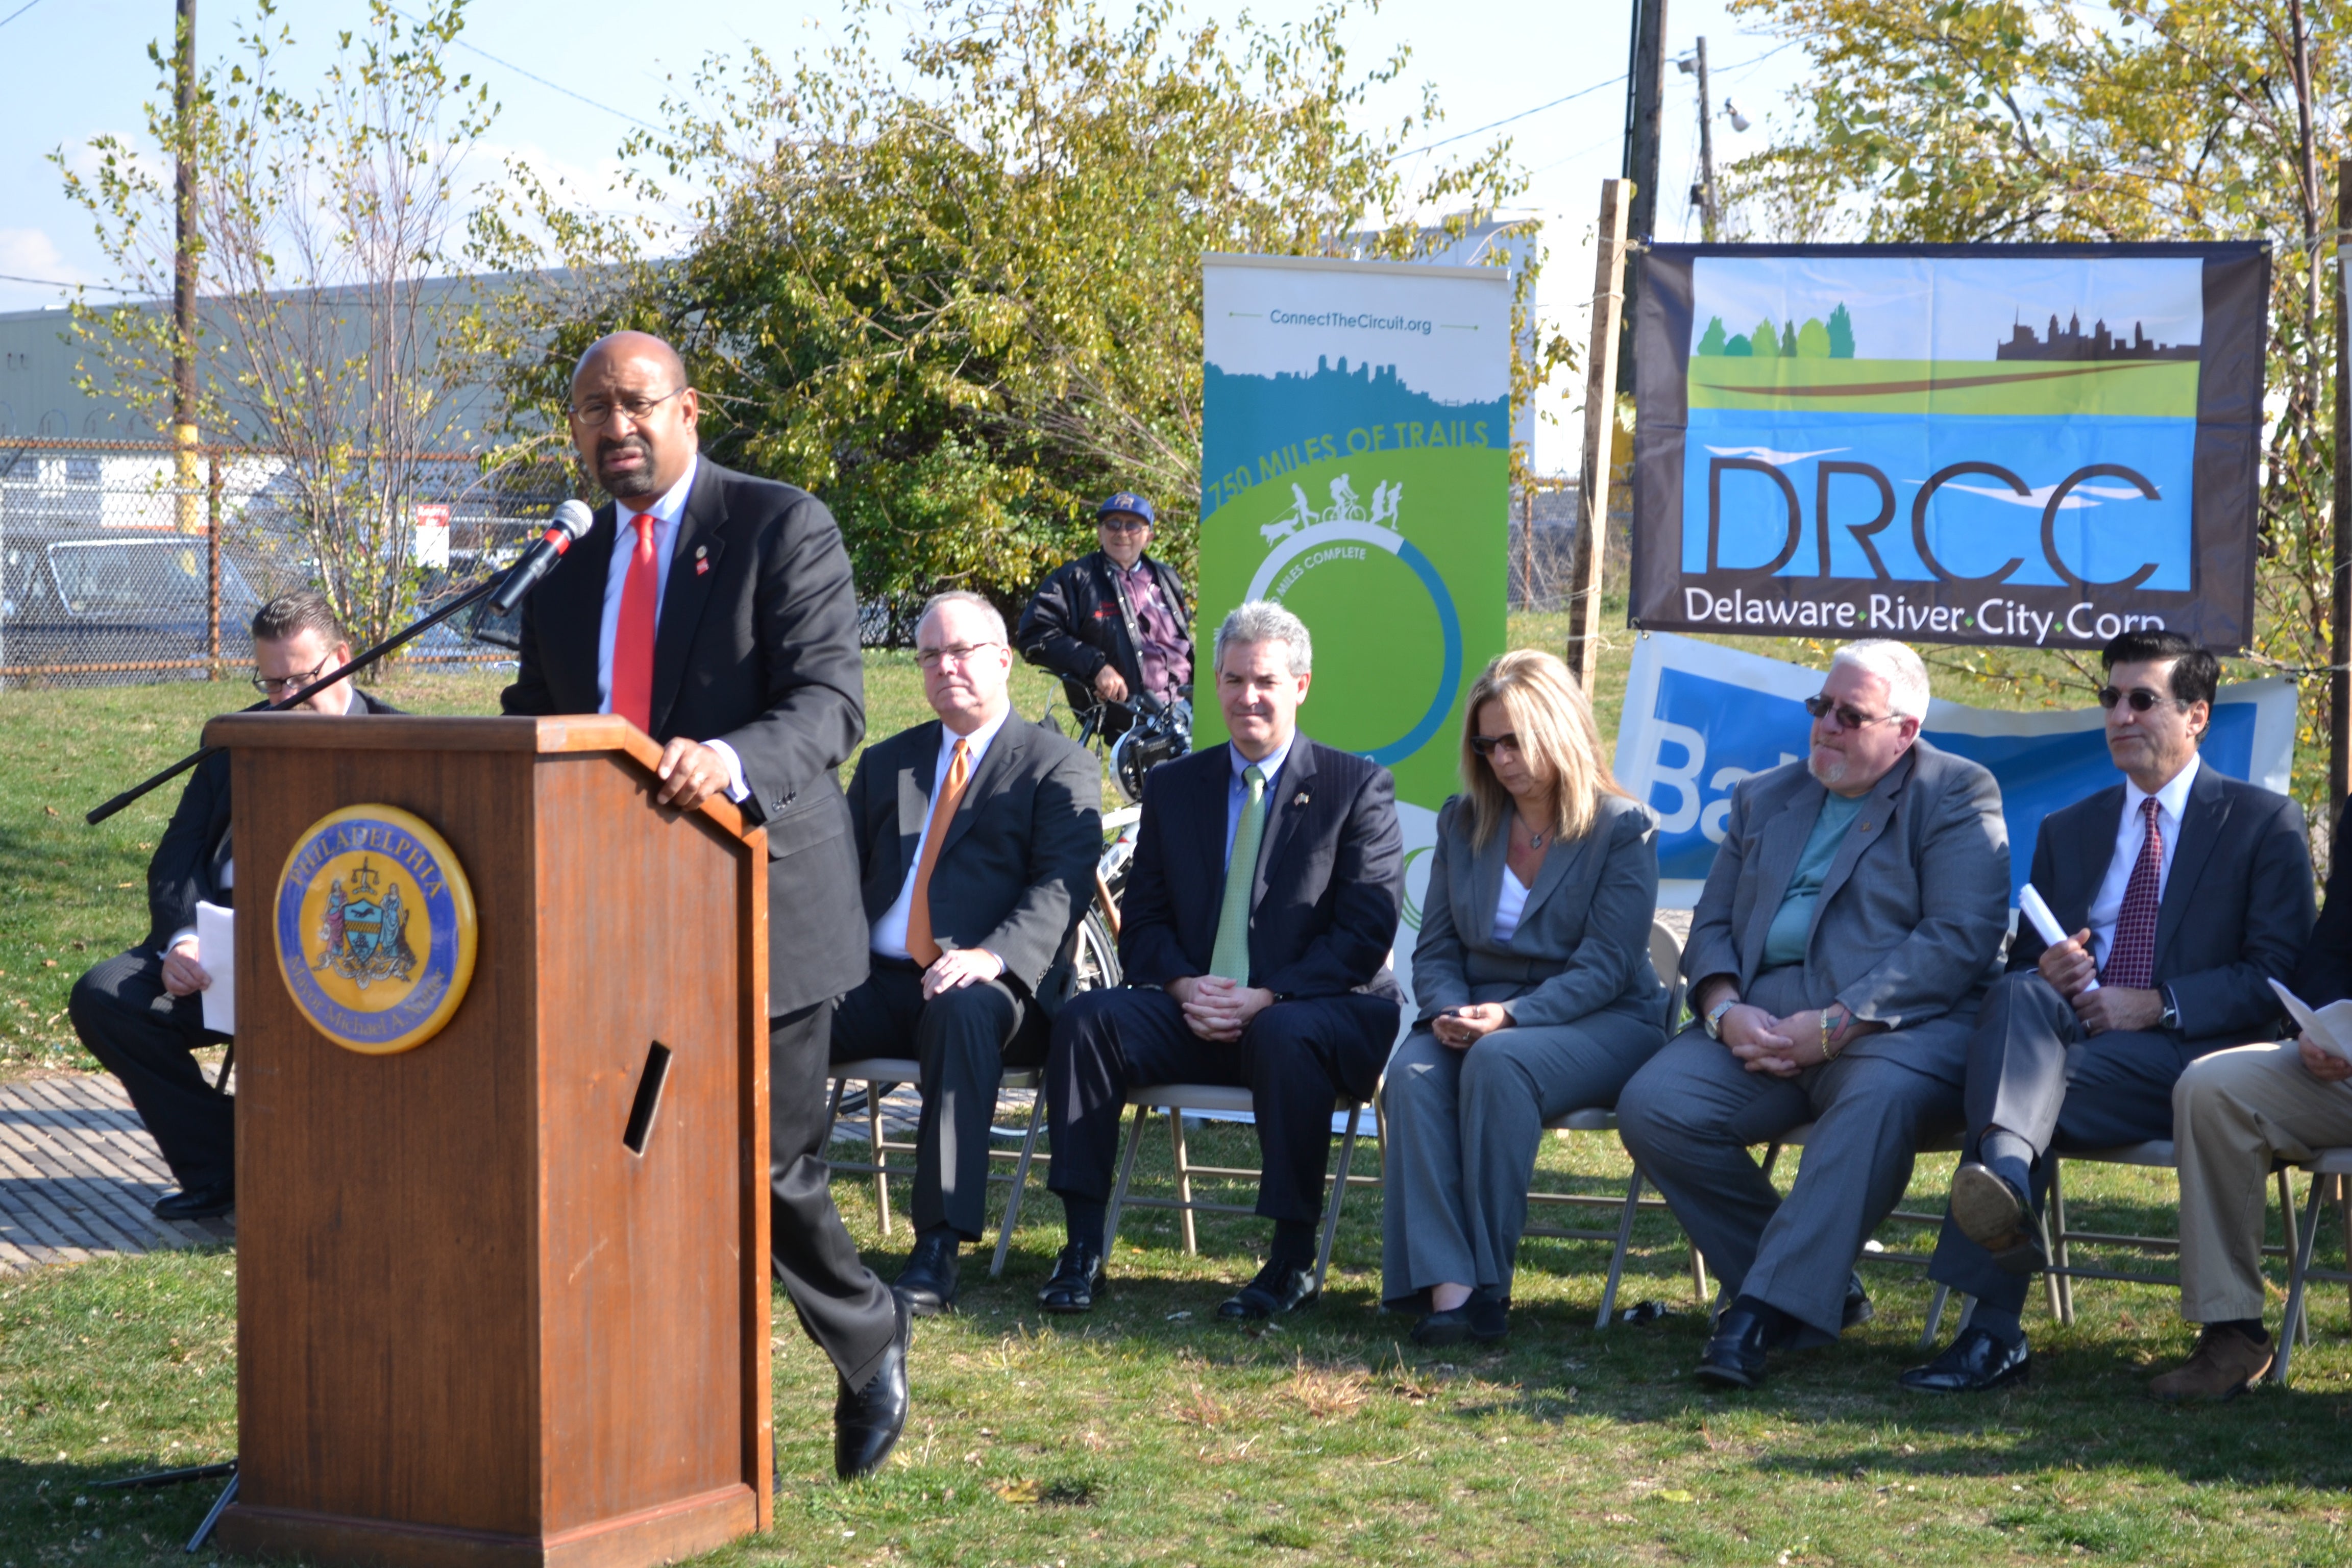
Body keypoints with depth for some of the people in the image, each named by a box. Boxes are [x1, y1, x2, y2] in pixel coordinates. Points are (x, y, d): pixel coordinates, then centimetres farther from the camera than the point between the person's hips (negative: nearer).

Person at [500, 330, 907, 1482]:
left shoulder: (783, 530, -4)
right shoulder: (567, 563, 15)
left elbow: (829, 702, -15)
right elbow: (534, 724, 21)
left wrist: (731, 763, -34)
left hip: (759, 902, -5)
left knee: (768, 1168, -1)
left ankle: (871, 1345, 27)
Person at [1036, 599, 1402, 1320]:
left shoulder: (1357, 787, 1)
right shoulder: (1174, 786, 14)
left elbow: (1366, 932, -7)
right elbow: (1143, 921, 11)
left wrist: (1265, 998, -19)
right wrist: (1185, 988, -11)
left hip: (1317, 1011, -4)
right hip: (1197, 1013, 4)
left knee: (1286, 1037, -38)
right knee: (1087, 1017, -22)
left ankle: (1294, 1260, -27)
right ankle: (1083, 1249, -20)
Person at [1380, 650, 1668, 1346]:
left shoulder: (1622, 828, -2)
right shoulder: (1463, 823, 13)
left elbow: (1605, 966, -11)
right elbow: (1436, 948, 12)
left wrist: (1510, 1016, -25)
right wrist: (1448, 1011, -11)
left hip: (1599, 1024, -4)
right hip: (1477, 1015, 4)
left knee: (1497, 1064, -36)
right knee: (1413, 1074, -30)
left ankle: (1489, 1285, -33)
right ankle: (1444, 1289, -42)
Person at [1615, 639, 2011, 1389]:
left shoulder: (1957, 794, 4)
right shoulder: (1764, 798, 24)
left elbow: (1960, 940, -8)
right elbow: (1712, 925, 19)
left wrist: (1835, 1025, -17)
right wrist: (1724, 1009, -5)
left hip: (1899, 1020, -5)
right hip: (1761, 1013, 5)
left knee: (1880, 1101, -39)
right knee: (1650, 1106, -21)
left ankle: (1762, 1311, -38)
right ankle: (1821, 1287, -8)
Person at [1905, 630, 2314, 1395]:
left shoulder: (2263, 822, 8)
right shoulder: (2066, 831, 23)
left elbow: (2279, 974, -2)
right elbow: (2021, 962, 21)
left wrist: (2157, 1005, -14)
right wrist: (2046, 972, -5)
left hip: (2192, 1054, -3)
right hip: (2073, 1037, 4)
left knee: (2051, 1084, -33)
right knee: (2018, 997, -32)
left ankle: (1993, 1331, -42)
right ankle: (2004, 1171, -55)